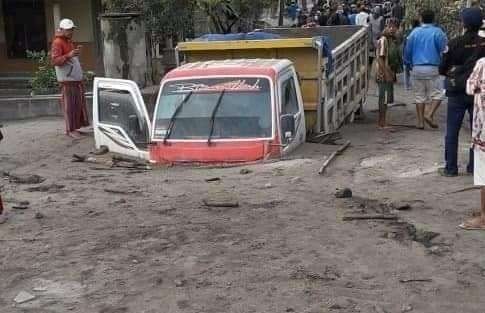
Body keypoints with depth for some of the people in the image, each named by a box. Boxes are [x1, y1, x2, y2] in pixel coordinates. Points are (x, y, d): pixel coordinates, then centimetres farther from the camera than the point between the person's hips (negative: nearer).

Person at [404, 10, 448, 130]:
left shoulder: (414, 32, 5)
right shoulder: (437, 32, -3)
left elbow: (407, 51, 10)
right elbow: (443, 49, -3)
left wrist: (408, 63, 24)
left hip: (417, 69, 4)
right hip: (432, 68, -4)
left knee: (420, 95, 9)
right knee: (437, 93, 5)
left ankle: (420, 122, 9)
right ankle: (429, 115, -12)